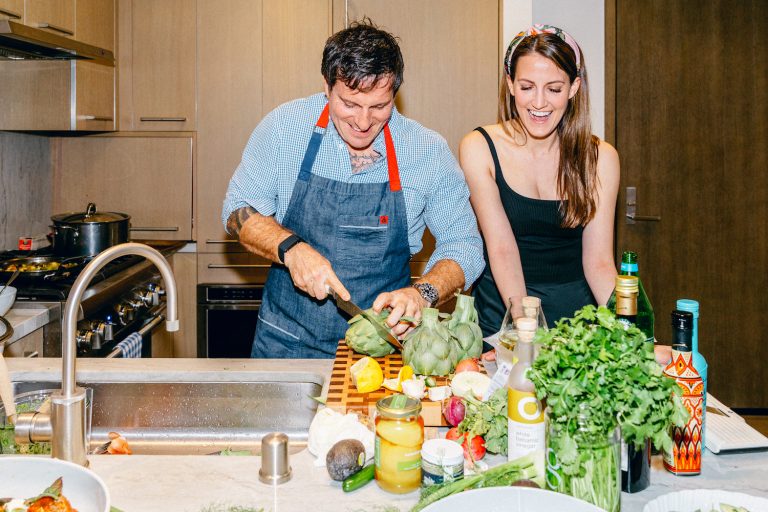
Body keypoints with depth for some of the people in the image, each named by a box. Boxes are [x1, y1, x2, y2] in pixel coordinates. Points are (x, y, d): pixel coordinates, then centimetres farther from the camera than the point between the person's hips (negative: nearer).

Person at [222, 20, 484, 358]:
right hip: (287, 341, 0)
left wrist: (422, 293, -22)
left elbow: (464, 245, -1)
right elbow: (238, 208, 1)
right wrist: (291, 248, -18)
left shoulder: (429, 151, -7)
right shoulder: (285, 127, -7)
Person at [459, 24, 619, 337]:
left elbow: (598, 261, -4)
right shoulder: (479, 148, -6)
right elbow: (501, 247, -14)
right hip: (501, 310, -1)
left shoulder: (600, 158, 0)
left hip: (576, 310, 2)